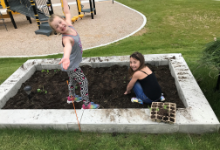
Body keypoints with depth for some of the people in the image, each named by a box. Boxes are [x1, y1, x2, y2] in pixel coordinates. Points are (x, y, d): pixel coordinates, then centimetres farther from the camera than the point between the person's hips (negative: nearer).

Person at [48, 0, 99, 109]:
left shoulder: (69, 26, -12)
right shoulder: (66, 38, -36)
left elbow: (67, 12, 5)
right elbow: (68, 45, -61)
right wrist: (66, 57, -80)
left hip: (73, 63, 9)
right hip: (71, 65, -9)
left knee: (72, 80, 27)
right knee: (84, 82, 2)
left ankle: (71, 97, 51)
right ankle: (86, 104, 18)